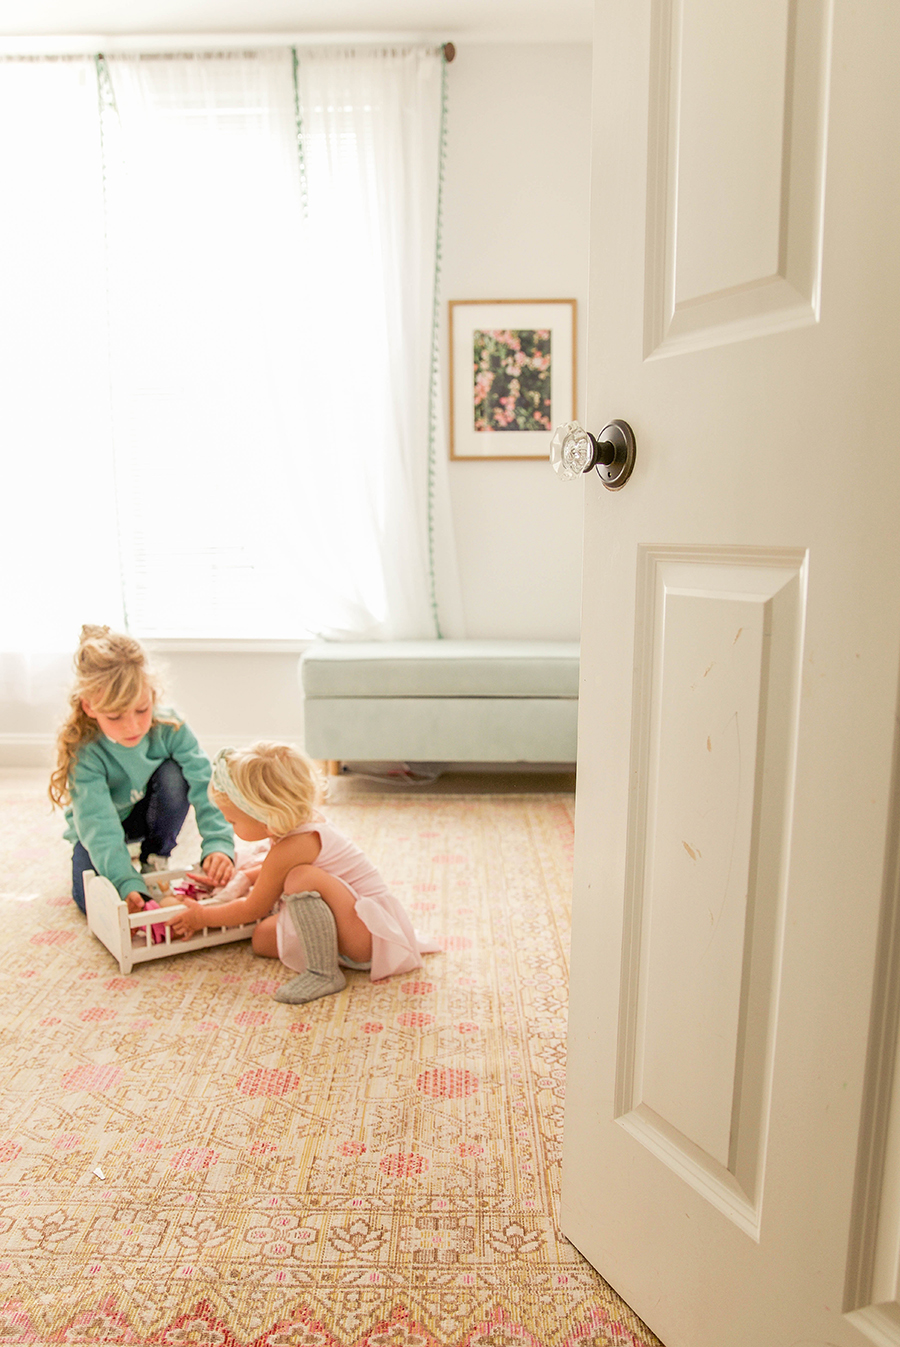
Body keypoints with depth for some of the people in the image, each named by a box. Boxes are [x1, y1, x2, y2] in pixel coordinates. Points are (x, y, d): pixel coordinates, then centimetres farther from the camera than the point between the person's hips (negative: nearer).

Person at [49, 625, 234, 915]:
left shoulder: (169, 728, -28)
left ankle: (155, 860, -6)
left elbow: (205, 785, -33)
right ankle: (131, 868, 11)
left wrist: (218, 843, -49)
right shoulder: (82, 753, -33)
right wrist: (127, 883, -51)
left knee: (173, 774, -30)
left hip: (150, 813, 2)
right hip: (99, 825, -2)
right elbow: (99, 827, -38)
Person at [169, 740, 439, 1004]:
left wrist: (202, 917, 5)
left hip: (372, 936, -10)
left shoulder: (290, 849, -24)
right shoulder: (304, 826, 4)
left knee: (303, 878, -33)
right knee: (263, 938, 7)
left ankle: (324, 973, -21)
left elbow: (253, 909, -9)